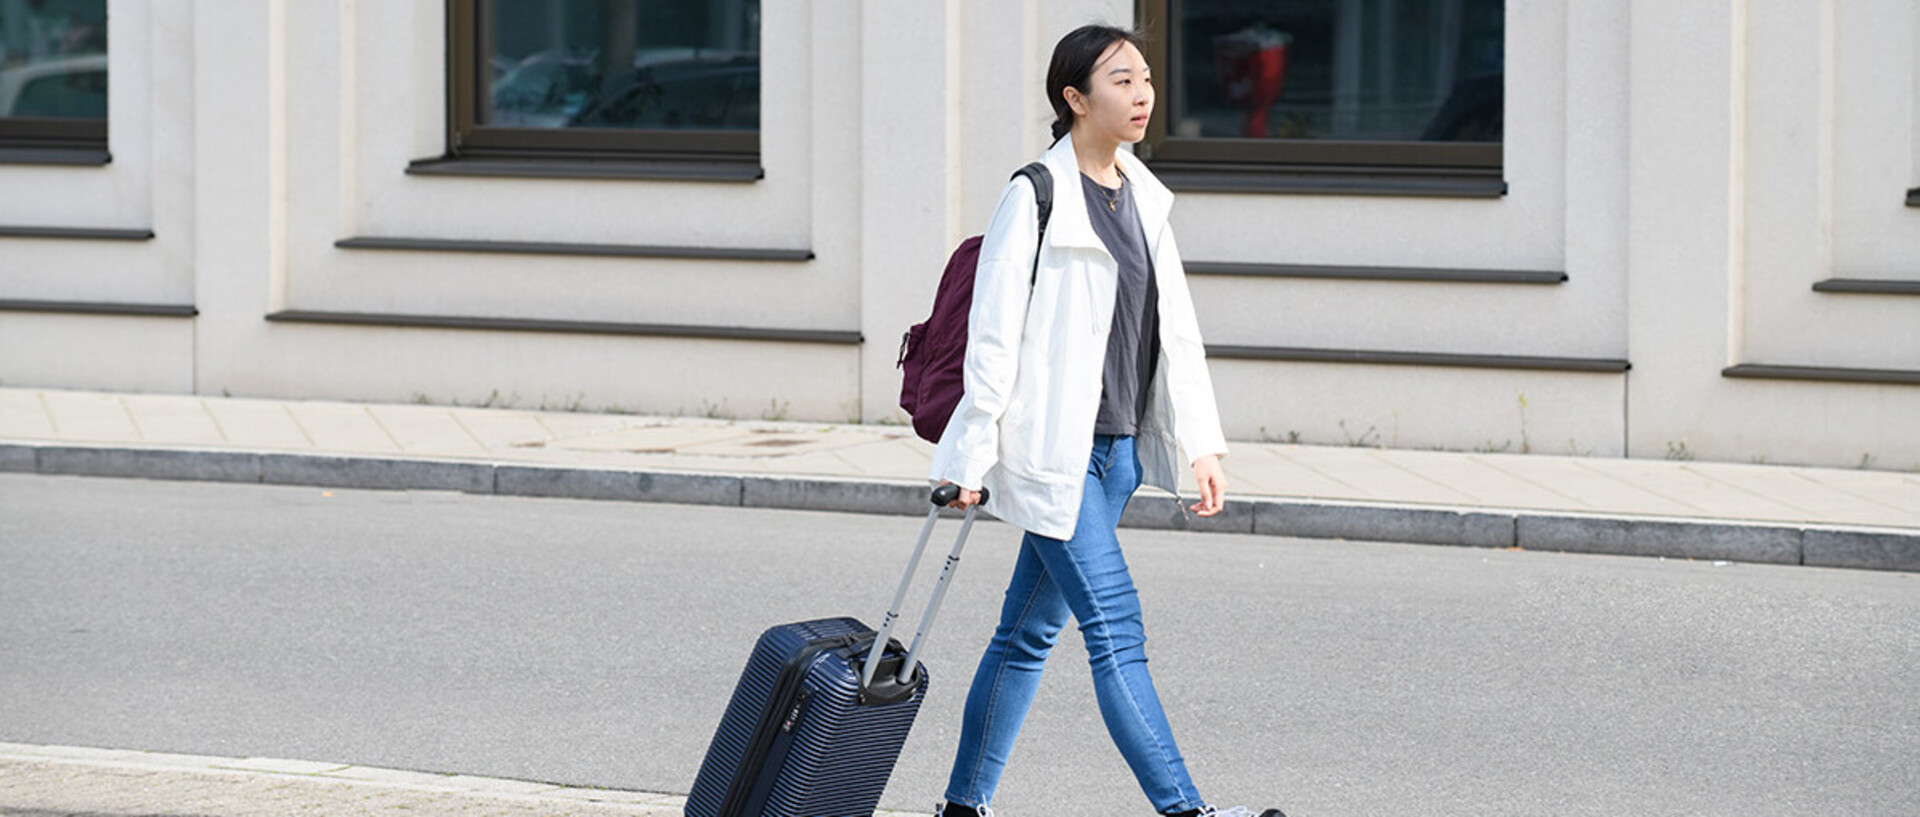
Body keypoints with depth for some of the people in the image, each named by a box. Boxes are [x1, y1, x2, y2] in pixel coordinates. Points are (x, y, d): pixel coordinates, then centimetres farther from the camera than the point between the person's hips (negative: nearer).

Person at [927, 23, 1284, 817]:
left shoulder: (1142, 197, 13)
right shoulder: (1036, 196, -10)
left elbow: (1175, 327, 16)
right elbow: (994, 333, -10)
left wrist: (1200, 443, 11)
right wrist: (972, 455, -11)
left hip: (1117, 451, 7)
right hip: (1053, 449, -7)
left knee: (1030, 631, 12)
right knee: (1116, 633, -11)